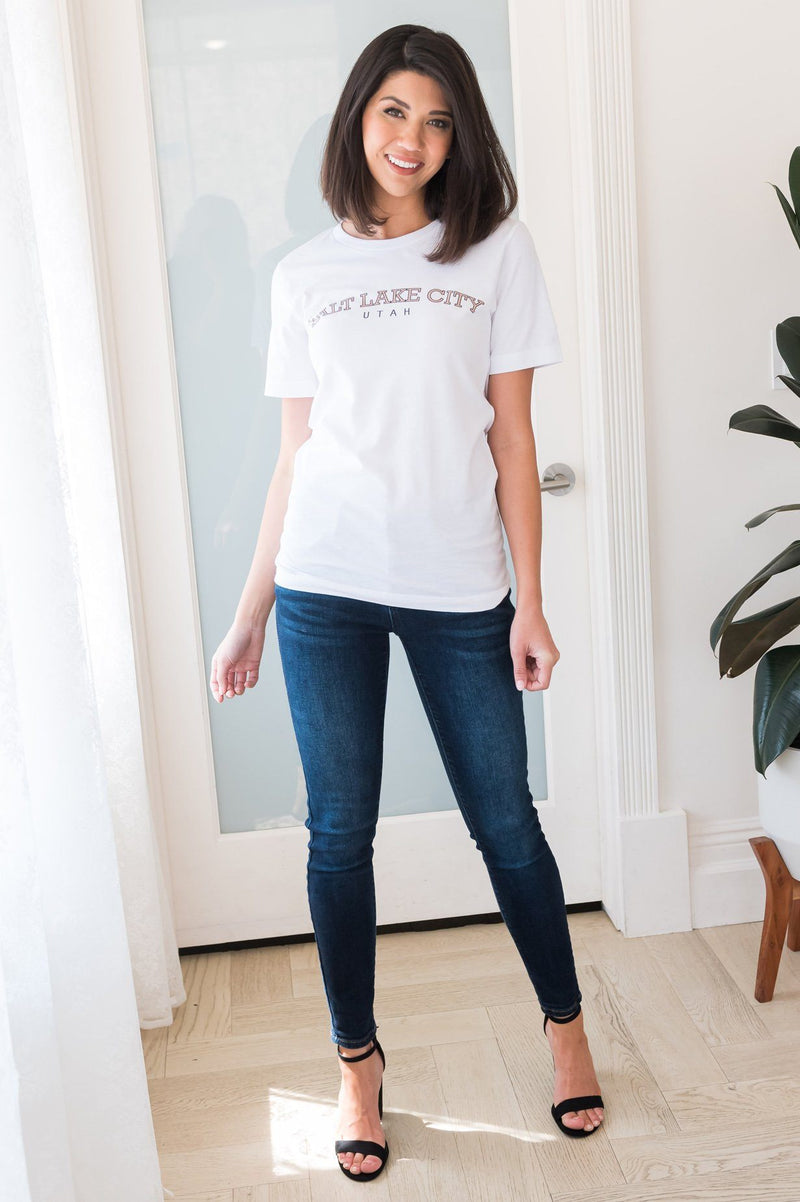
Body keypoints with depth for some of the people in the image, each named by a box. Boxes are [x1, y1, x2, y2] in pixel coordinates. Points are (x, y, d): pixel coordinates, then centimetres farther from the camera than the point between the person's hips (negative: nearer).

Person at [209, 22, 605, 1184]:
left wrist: (530, 602, -2)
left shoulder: (496, 249, 4)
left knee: (505, 820, 8)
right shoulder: (305, 273, 8)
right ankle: (358, 1060, 27)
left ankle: (565, 1024, 32)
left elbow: (511, 438, 2)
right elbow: (295, 452, 8)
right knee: (340, 832, 8)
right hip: (325, 587, 1)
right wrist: (249, 611, 7)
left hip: (458, 587, -1)